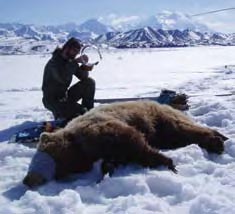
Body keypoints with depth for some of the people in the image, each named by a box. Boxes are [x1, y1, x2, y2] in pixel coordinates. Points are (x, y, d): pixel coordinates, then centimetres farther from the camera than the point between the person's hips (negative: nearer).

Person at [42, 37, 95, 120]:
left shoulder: (71, 61, 4)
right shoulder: (54, 62, -20)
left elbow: (83, 77, 4)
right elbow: (63, 78, -38)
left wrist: (85, 68, -18)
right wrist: (75, 62, -33)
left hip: (65, 96, 8)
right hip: (52, 100, -8)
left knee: (89, 82, -6)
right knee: (81, 113, -25)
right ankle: (59, 113, 2)